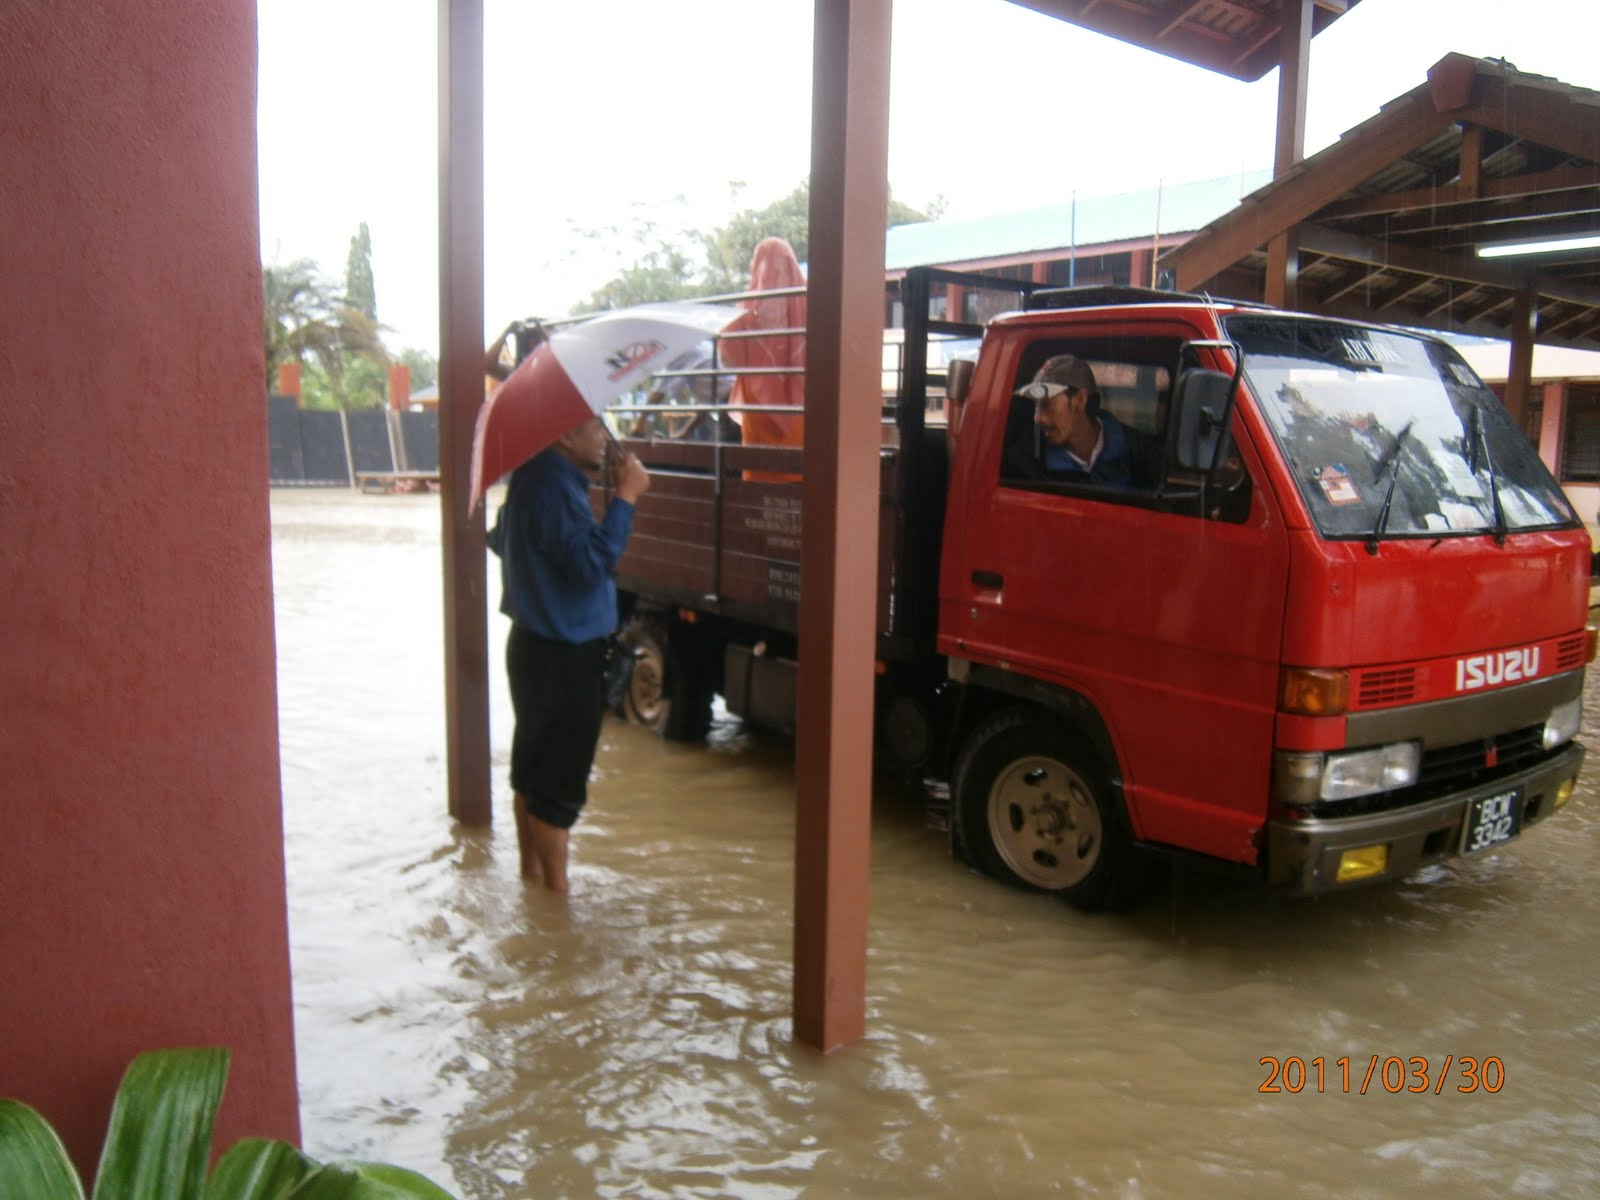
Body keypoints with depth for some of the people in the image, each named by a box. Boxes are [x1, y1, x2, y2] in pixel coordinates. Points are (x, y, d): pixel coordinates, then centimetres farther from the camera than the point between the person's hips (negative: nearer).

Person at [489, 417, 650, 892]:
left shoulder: (533, 476, 9)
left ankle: (532, 870, 33)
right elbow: (592, 561, -29)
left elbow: (500, 541, 24)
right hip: (564, 656, -11)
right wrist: (626, 496, -24)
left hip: (534, 643, 11)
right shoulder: (554, 486, -23)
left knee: (531, 768, 20)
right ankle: (556, 889, 10)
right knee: (560, 782, 0)